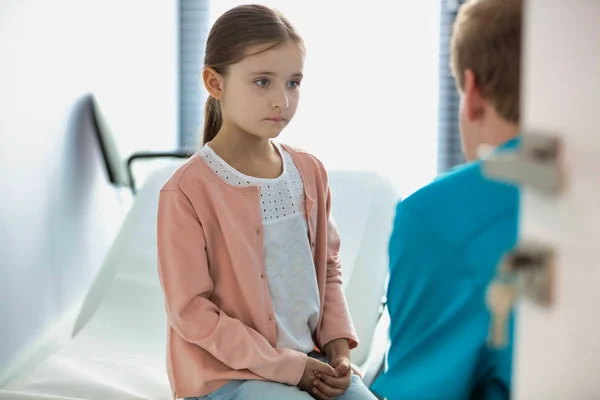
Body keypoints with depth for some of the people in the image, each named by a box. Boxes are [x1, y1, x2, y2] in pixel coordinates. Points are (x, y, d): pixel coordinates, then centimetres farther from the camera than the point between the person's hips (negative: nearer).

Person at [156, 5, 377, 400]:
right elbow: (191, 311, -15)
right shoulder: (188, 190, -16)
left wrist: (338, 345, -2)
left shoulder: (310, 172, 4)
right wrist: (286, 366, -15)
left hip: (311, 359, 6)